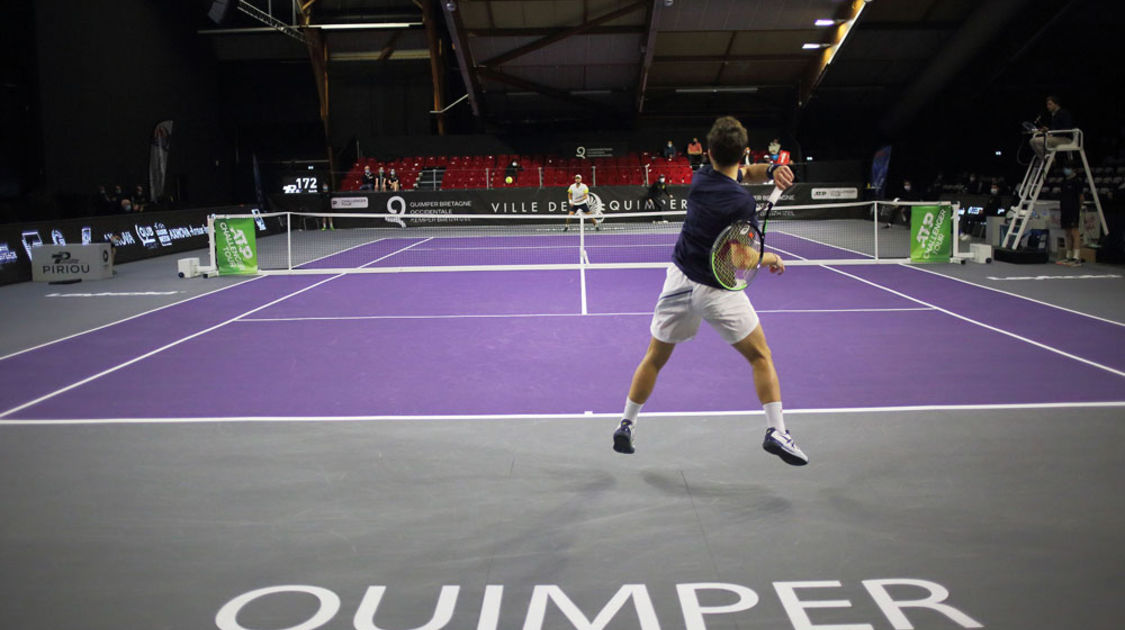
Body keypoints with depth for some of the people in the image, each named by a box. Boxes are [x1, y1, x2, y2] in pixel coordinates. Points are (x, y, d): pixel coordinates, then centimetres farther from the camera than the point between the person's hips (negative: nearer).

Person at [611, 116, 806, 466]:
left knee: (655, 358, 18)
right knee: (760, 357, 9)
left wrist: (771, 169, -7)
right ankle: (776, 432, 1)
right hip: (718, 291, -5)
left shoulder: (700, 177, -1)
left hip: (680, 279, 5)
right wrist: (774, 259, 1)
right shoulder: (742, 203, -19)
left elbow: (742, 173, 13)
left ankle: (627, 426, 23)